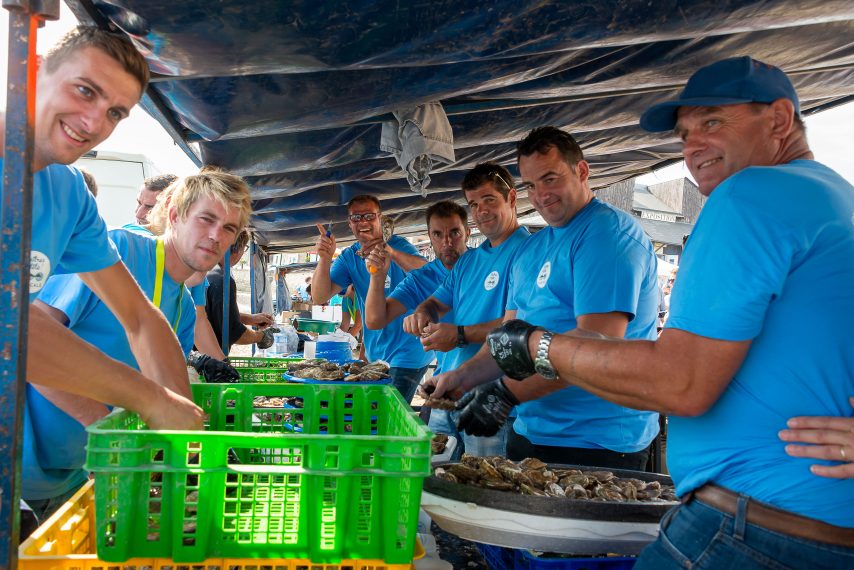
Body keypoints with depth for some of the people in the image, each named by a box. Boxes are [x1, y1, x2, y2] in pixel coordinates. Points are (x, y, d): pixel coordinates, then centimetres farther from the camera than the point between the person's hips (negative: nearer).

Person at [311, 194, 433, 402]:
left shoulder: (397, 245, -11)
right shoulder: (348, 258, 3)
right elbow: (320, 297, -8)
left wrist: (390, 252, -45)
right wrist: (325, 259, -25)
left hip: (408, 352, -5)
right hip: (375, 354, 6)